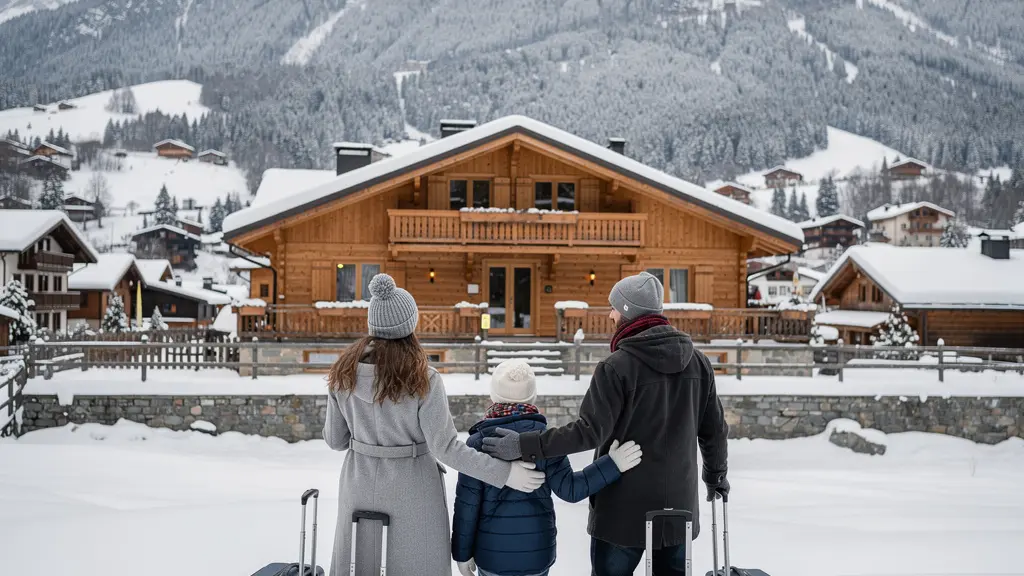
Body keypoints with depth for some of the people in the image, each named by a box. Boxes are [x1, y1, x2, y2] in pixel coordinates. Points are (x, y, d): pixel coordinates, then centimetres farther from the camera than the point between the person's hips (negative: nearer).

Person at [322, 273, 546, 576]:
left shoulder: (344, 373, -7)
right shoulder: (422, 379, -20)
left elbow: (335, 439, 2)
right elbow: (446, 447, -21)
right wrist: (504, 472, -16)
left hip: (361, 485, 4)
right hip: (411, 491, -4)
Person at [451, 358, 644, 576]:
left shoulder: (479, 441, -9)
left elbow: (467, 502, -8)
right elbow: (569, 488, -13)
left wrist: (462, 551, 2)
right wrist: (611, 464, -13)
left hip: (492, 552, -1)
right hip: (537, 550, 1)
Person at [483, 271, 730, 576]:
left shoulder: (618, 366, -17)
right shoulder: (697, 361, 1)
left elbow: (590, 431, -21)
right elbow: (714, 428, 8)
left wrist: (525, 445, -17)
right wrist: (716, 474, 25)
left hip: (625, 508, -5)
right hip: (679, 504, 5)